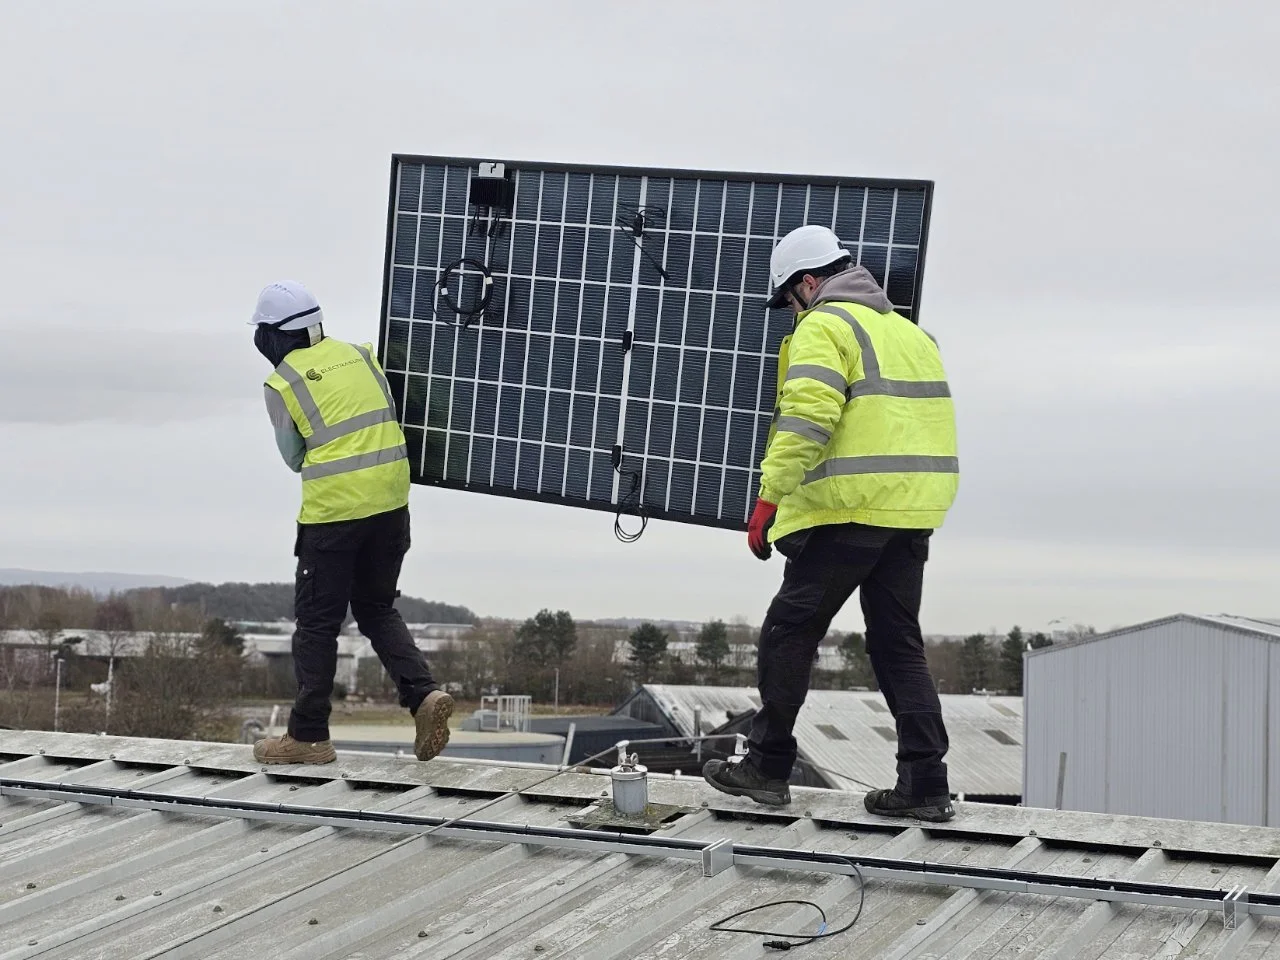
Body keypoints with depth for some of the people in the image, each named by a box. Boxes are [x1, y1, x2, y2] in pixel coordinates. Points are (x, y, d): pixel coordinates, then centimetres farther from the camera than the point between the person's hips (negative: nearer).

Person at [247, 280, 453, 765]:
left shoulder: (282, 385, -5)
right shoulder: (361, 354, 8)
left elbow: (294, 457, 6)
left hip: (333, 508, -5)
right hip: (391, 503, 5)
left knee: (317, 621, 6)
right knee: (377, 609, 19)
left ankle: (308, 735, 11)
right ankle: (424, 693, 0)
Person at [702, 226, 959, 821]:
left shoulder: (823, 328, -6)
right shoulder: (910, 331, 21)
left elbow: (806, 417, -19)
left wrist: (769, 498, -20)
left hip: (847, 511, -8)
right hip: (913, 513, 8)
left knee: (788, 632, 4)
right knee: (899, 645, 11)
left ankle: (767, 767, 9)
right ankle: (924, 785, 6)